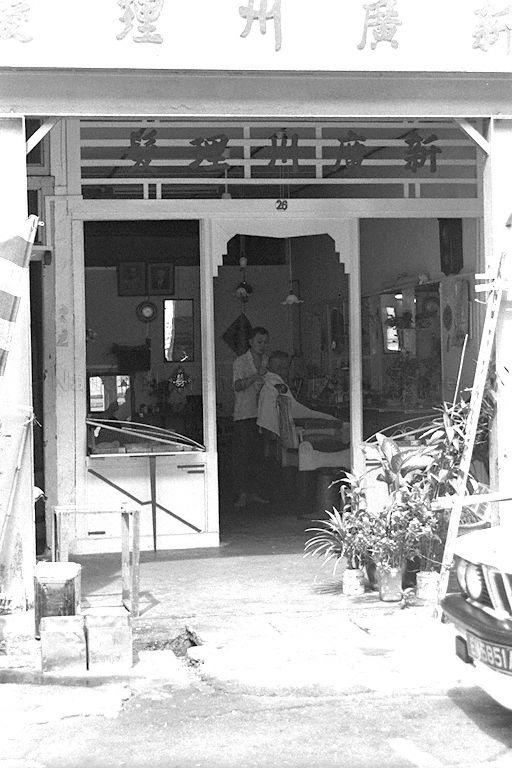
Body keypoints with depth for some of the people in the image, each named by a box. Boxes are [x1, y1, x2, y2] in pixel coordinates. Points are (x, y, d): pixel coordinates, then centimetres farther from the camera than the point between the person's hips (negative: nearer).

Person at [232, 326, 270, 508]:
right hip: (243, 415, -5)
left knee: (258, 454, 6)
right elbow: (238, 386, -18)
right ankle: (242, 493, -3)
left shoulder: (266, 360, 12)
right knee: (241, 455, -6)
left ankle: (254, 491, 12)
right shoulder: (240, 362, -5)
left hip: (260, 414, 5)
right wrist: (256, 376, -29)